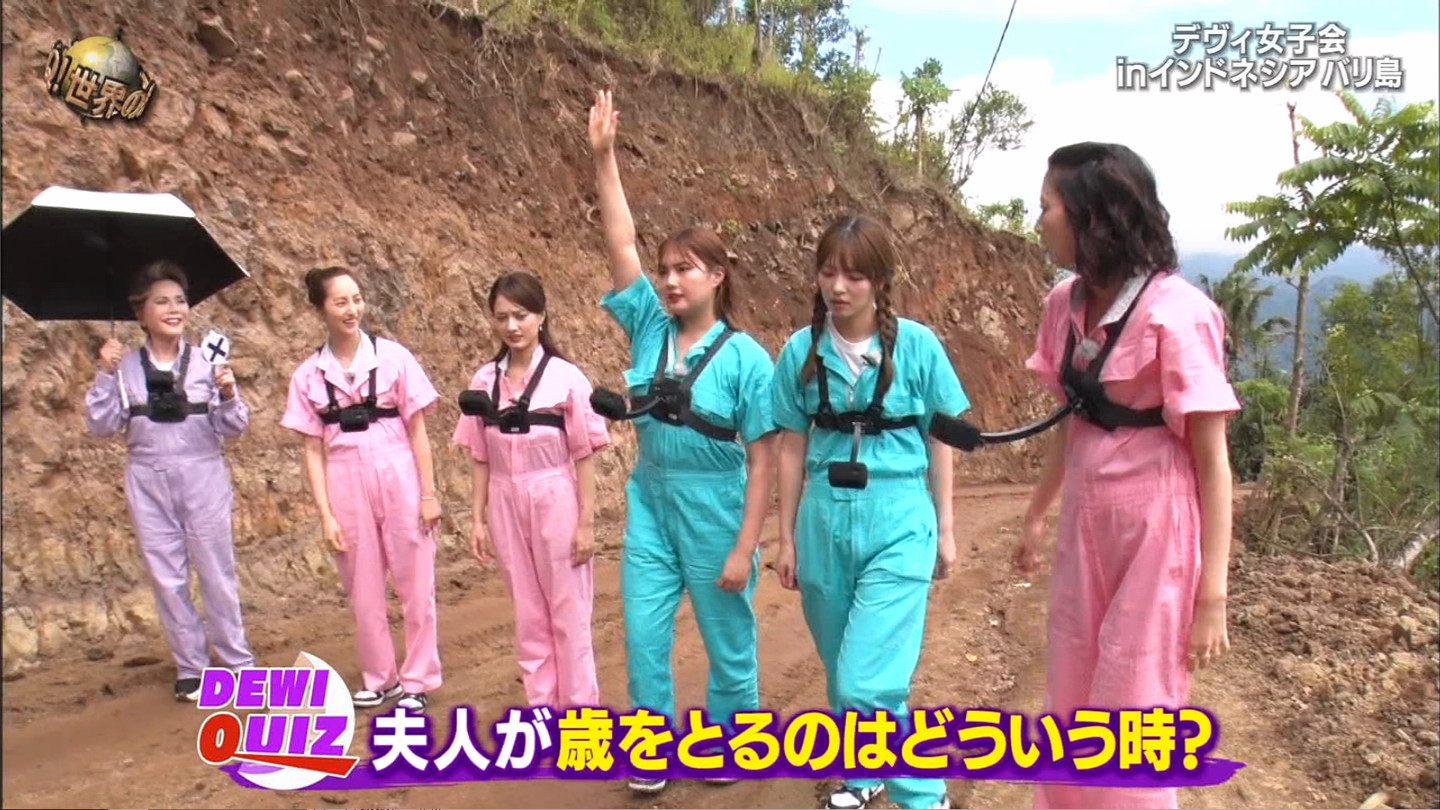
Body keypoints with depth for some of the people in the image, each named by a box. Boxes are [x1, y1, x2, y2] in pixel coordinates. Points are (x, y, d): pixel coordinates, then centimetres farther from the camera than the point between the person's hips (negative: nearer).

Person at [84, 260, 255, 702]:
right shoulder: (125, 366, 1)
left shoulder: (208, 361, -2)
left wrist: (229, 395, -20)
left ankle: (237, 662, 18)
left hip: (203, 478, -1)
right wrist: (105, 375, -11)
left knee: (217, 574, 5)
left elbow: (232, 429, -2)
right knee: (166, 578, 8)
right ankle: (190, 668, 21)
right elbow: (101, 425, -2)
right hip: (148, 483, 2)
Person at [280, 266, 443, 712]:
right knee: (363, 590, 11)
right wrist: (325, 514, -3)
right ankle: (379, 678, 29)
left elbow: (417, 429, -2)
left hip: (399, 478, -1)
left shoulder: (392, 356, -3)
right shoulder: (309, 375, 1)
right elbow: (314, 449, 2)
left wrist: (428, 493, -4)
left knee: (415, 585, 5)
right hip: (347, 484, 2)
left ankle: (416, 680, 21)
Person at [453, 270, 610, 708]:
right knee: (528, 614, 13)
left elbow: (583, 455, -7)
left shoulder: (566, 377, -9)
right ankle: (543, 710, 26)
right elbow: (480, 457, 6)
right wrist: (478, 518, 3)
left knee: (568, 612, 6)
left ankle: (580, 710, 21)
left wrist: (586, 521, -7)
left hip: (555, 502, -3)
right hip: (507, 505, 4)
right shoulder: (484, 381, 1)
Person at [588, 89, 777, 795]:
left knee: (728, 642, 12)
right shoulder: (649, 327, -2)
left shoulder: (744, 357, -13)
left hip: (714, 512, -4)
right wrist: (603, 157, -17)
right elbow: (621, 245, -9)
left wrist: (745, 547, -15)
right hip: (650, 505, 4)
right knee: (643, 637, 7)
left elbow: (762, 459, -13)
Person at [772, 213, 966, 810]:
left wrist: (946, 529, 5)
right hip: (825, 517, 3)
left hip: (898, 519, -3)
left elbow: (940, 441, 3)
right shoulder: (801, 350, 0)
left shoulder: (917, 345, -6)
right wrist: (786, 537, 8)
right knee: (840, 674, 17)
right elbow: (792, 448, 6)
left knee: (868, 683, -12)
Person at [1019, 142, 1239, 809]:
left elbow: (1212, 459, -16)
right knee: (1070, 705, 19)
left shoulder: (1175, 313, -19)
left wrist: (1212, 595, -16)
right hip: (1085, 520, 7)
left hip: (1157, 530, -7)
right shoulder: (1067, 303, 2)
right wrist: (1037, 516, 22)